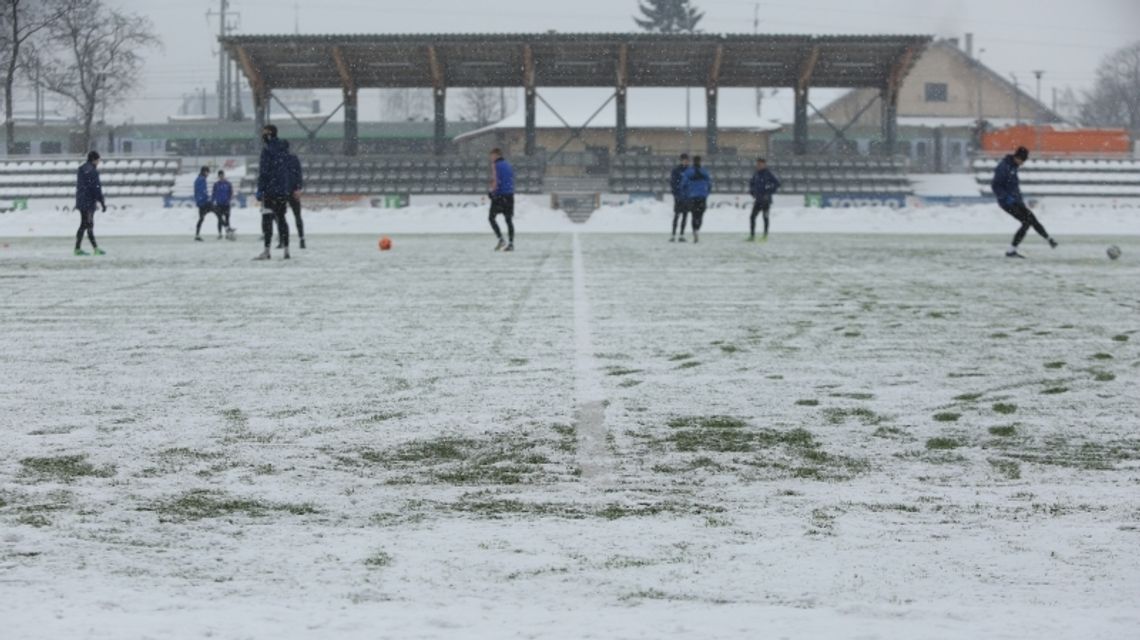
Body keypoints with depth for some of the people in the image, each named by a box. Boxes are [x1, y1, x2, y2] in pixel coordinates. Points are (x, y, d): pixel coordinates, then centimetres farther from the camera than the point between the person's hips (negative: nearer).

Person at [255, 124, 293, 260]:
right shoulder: (284, 150, 13)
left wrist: (260, 191, -13)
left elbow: (263, 172, -14)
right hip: (283, 191, 7)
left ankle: (266, 251, -11)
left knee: (267, 219, -6)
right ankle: (286, 249, 11)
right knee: (281, 218, 12)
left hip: (270, 191, -7)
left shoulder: (267, 150, -11)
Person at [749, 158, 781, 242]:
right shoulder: (756, 174, 9)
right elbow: (751, 184, 27)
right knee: (752, 216, -2)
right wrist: (752, 192, 13)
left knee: (765, 217, 2)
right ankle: (752, 235, 2)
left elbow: (777, 184, -14)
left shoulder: (768, 174, -10)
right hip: (758, 200, 6)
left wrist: (769, 193, -15)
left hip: (766, 200, -6)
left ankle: (765, 236, 12)